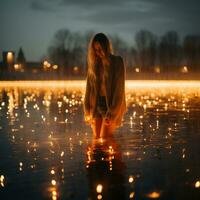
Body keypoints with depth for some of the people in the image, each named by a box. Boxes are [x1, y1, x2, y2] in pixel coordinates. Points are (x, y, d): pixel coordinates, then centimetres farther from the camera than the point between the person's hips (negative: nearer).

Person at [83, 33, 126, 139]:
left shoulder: (117, 62, -5)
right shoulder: (94, 63, 9)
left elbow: (119, 88, -10)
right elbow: (89, 87, 10)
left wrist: (112, 112, -16)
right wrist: (88, 110, 5)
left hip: (111, 104, -4)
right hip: (96, 104, 5)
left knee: (104, 139, -9)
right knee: (96, 137, 4)